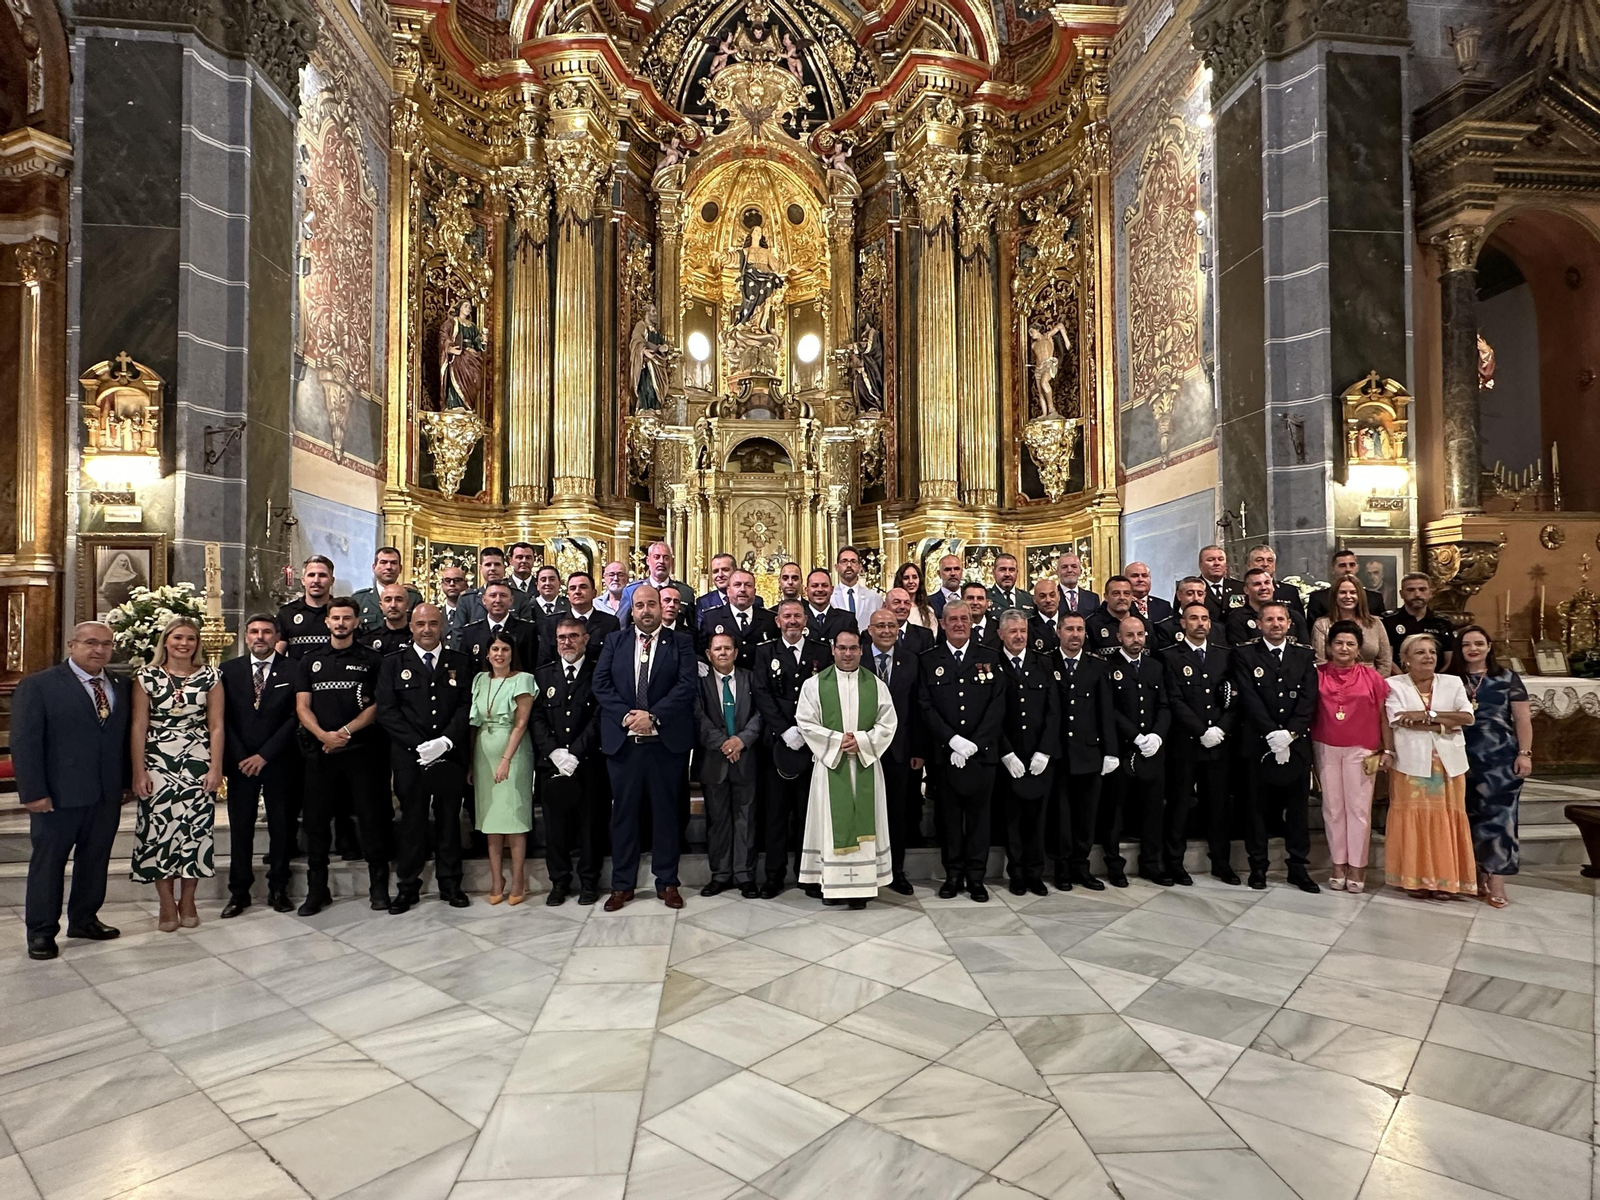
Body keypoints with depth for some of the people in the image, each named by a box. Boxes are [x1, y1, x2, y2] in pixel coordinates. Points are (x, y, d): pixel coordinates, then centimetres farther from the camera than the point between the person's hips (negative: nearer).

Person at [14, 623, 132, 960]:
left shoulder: (120, 687, 9)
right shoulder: (38, 685, -6)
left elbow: (125, 737, 9)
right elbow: (24, 742, -9)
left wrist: (127, 781, 7)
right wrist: (33, 792, -13)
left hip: (108, 794, 4)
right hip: (59, 795, -4)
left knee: (95, 860, 13)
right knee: (48, 862, 8)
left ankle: (84, 919, 28)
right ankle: (41, 931, 21)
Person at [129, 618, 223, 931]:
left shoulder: (209, 677, 3)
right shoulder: (146, 676, 3)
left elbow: (216, 726, 2)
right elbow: (138, 727, 1)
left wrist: (215, 768, -4)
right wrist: (139, 772, -4)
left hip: (198, 764, 0)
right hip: (158, 764, 0)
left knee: (195, 829, 2)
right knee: (158, 829, 0)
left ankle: (187, 901, 17)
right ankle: (167, 904, 13)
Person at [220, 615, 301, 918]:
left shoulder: (292, 670, 0)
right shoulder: (229, 670, 6)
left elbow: (294, 717, -5)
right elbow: (224, 718, 4)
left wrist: (265, 755, -9)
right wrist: (239, 756, -5)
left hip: (277, 761, -1)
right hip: (240, 760, 1)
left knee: (280, 825, 5)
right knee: (240, 827, 5)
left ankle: (278, 888, 16)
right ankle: (239, 891, 16)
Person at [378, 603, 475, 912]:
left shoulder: (460, 663, 8)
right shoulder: (394, 664, 6)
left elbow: (466, 707, 1)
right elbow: (386, 712, -2)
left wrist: (445, 741, -13)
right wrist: (419, 745, -12)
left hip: (451, 756, 1)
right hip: (409, 757, 0)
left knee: (449, 820, 8)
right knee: (412, 821, 6)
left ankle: (450, 884, 19)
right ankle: (407, 887, 19)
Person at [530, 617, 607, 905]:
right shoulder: (543, 675, 11)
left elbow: (599, 717, -6)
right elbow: (536, 718, 4)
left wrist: (575, 754, -13)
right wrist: (555, 752, -9)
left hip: (587, 763, -3)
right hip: (551, 763, 3)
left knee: (589, 824, 5)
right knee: (555, 825, 8)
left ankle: (589, 881, 18)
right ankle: (559, 881, 21)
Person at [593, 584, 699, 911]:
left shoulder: (680, 643, 4)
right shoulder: (614, 641, 10)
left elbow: (687, 685, -7)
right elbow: (601, 683, 1)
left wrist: (653, 716, -16)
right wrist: (626, 715, -12)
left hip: (666, 740, -1)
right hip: (622, 740, 1)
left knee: (665, 811, 7)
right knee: (623, 812, 7)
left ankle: (667, 883, 18)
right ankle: (622, 884, 18)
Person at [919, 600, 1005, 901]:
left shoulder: (989, 658, 6)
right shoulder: (928, 660, 5)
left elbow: (998, 704, -1)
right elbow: (926, 707, -2)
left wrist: (973, 744, -11)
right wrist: (953, 740, -14)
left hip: (982, 752, 0)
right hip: (944, 753, 0)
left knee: (978, 815, 7)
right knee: (950, 816, 7)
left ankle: (976, 876, 17)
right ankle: (953, 874, 18)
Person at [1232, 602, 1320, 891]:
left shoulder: (1304, 655, 10)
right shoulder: (1244, 654, 2)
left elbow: (1308, 699, 0)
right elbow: (1249, 697, -7)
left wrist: (1289, 733, -12)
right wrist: (1273, 733, -15)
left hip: (1296, 743, 2)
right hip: (1258, 744, -2)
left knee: (1297, 808, 8)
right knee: (1257, 807, 4)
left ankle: (1298, 866, 18)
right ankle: (1258, 866, 13)